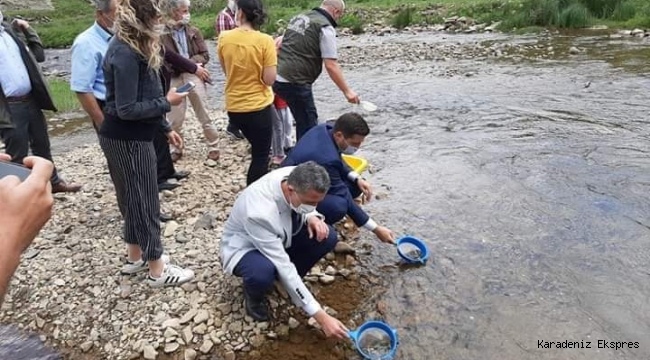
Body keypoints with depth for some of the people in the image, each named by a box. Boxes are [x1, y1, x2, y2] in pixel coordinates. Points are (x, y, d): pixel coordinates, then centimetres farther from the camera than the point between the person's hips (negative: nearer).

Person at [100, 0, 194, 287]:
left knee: (134, 199, 19)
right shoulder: (125, 55, -22)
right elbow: (127, 109, -23)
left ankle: (135, 258, 35)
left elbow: (143, 98, 13)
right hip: (127, 140, -10)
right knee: (144, 202, 1)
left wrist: (166, 128, 15)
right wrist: (167, 102, -14)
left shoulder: (133, 47, 9)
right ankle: (157, 271, 15)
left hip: (129, 137, 10)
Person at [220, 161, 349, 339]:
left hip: (280, 236, 6)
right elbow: (283, 266, -38)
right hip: (244, 247, -6)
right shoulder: (260, 212, -41)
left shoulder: (296, 177, -24)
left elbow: (303, 208, 1)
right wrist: (321, 316, -35)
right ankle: (253, 296, -2)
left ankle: (290, 279, 7)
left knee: (327, 237, -17)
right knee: (263, 272, -40)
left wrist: (311, 217, -25)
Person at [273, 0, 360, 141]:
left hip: (276, 78, 8)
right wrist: (347, 91, -8)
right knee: (308, 125, 2)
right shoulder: (325, 27, -7)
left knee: (303, 121, 20)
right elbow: (331, 66, -13)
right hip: (295, 83, -8)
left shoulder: (299, 18, 19)